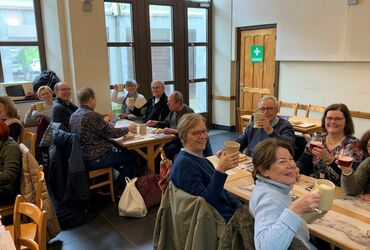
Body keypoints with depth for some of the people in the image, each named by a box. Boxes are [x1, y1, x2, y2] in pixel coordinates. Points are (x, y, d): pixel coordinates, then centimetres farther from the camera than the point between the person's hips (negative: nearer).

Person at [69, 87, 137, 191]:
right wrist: (128, 129, 0)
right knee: (132, 156, 2)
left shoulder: (73, 115, 5)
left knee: (118, 152, 28)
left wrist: (106, 123, 24)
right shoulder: (92, 115, -22)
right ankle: (120, 189, 13)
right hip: (95, 159, -10)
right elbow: (111, 132, -17)